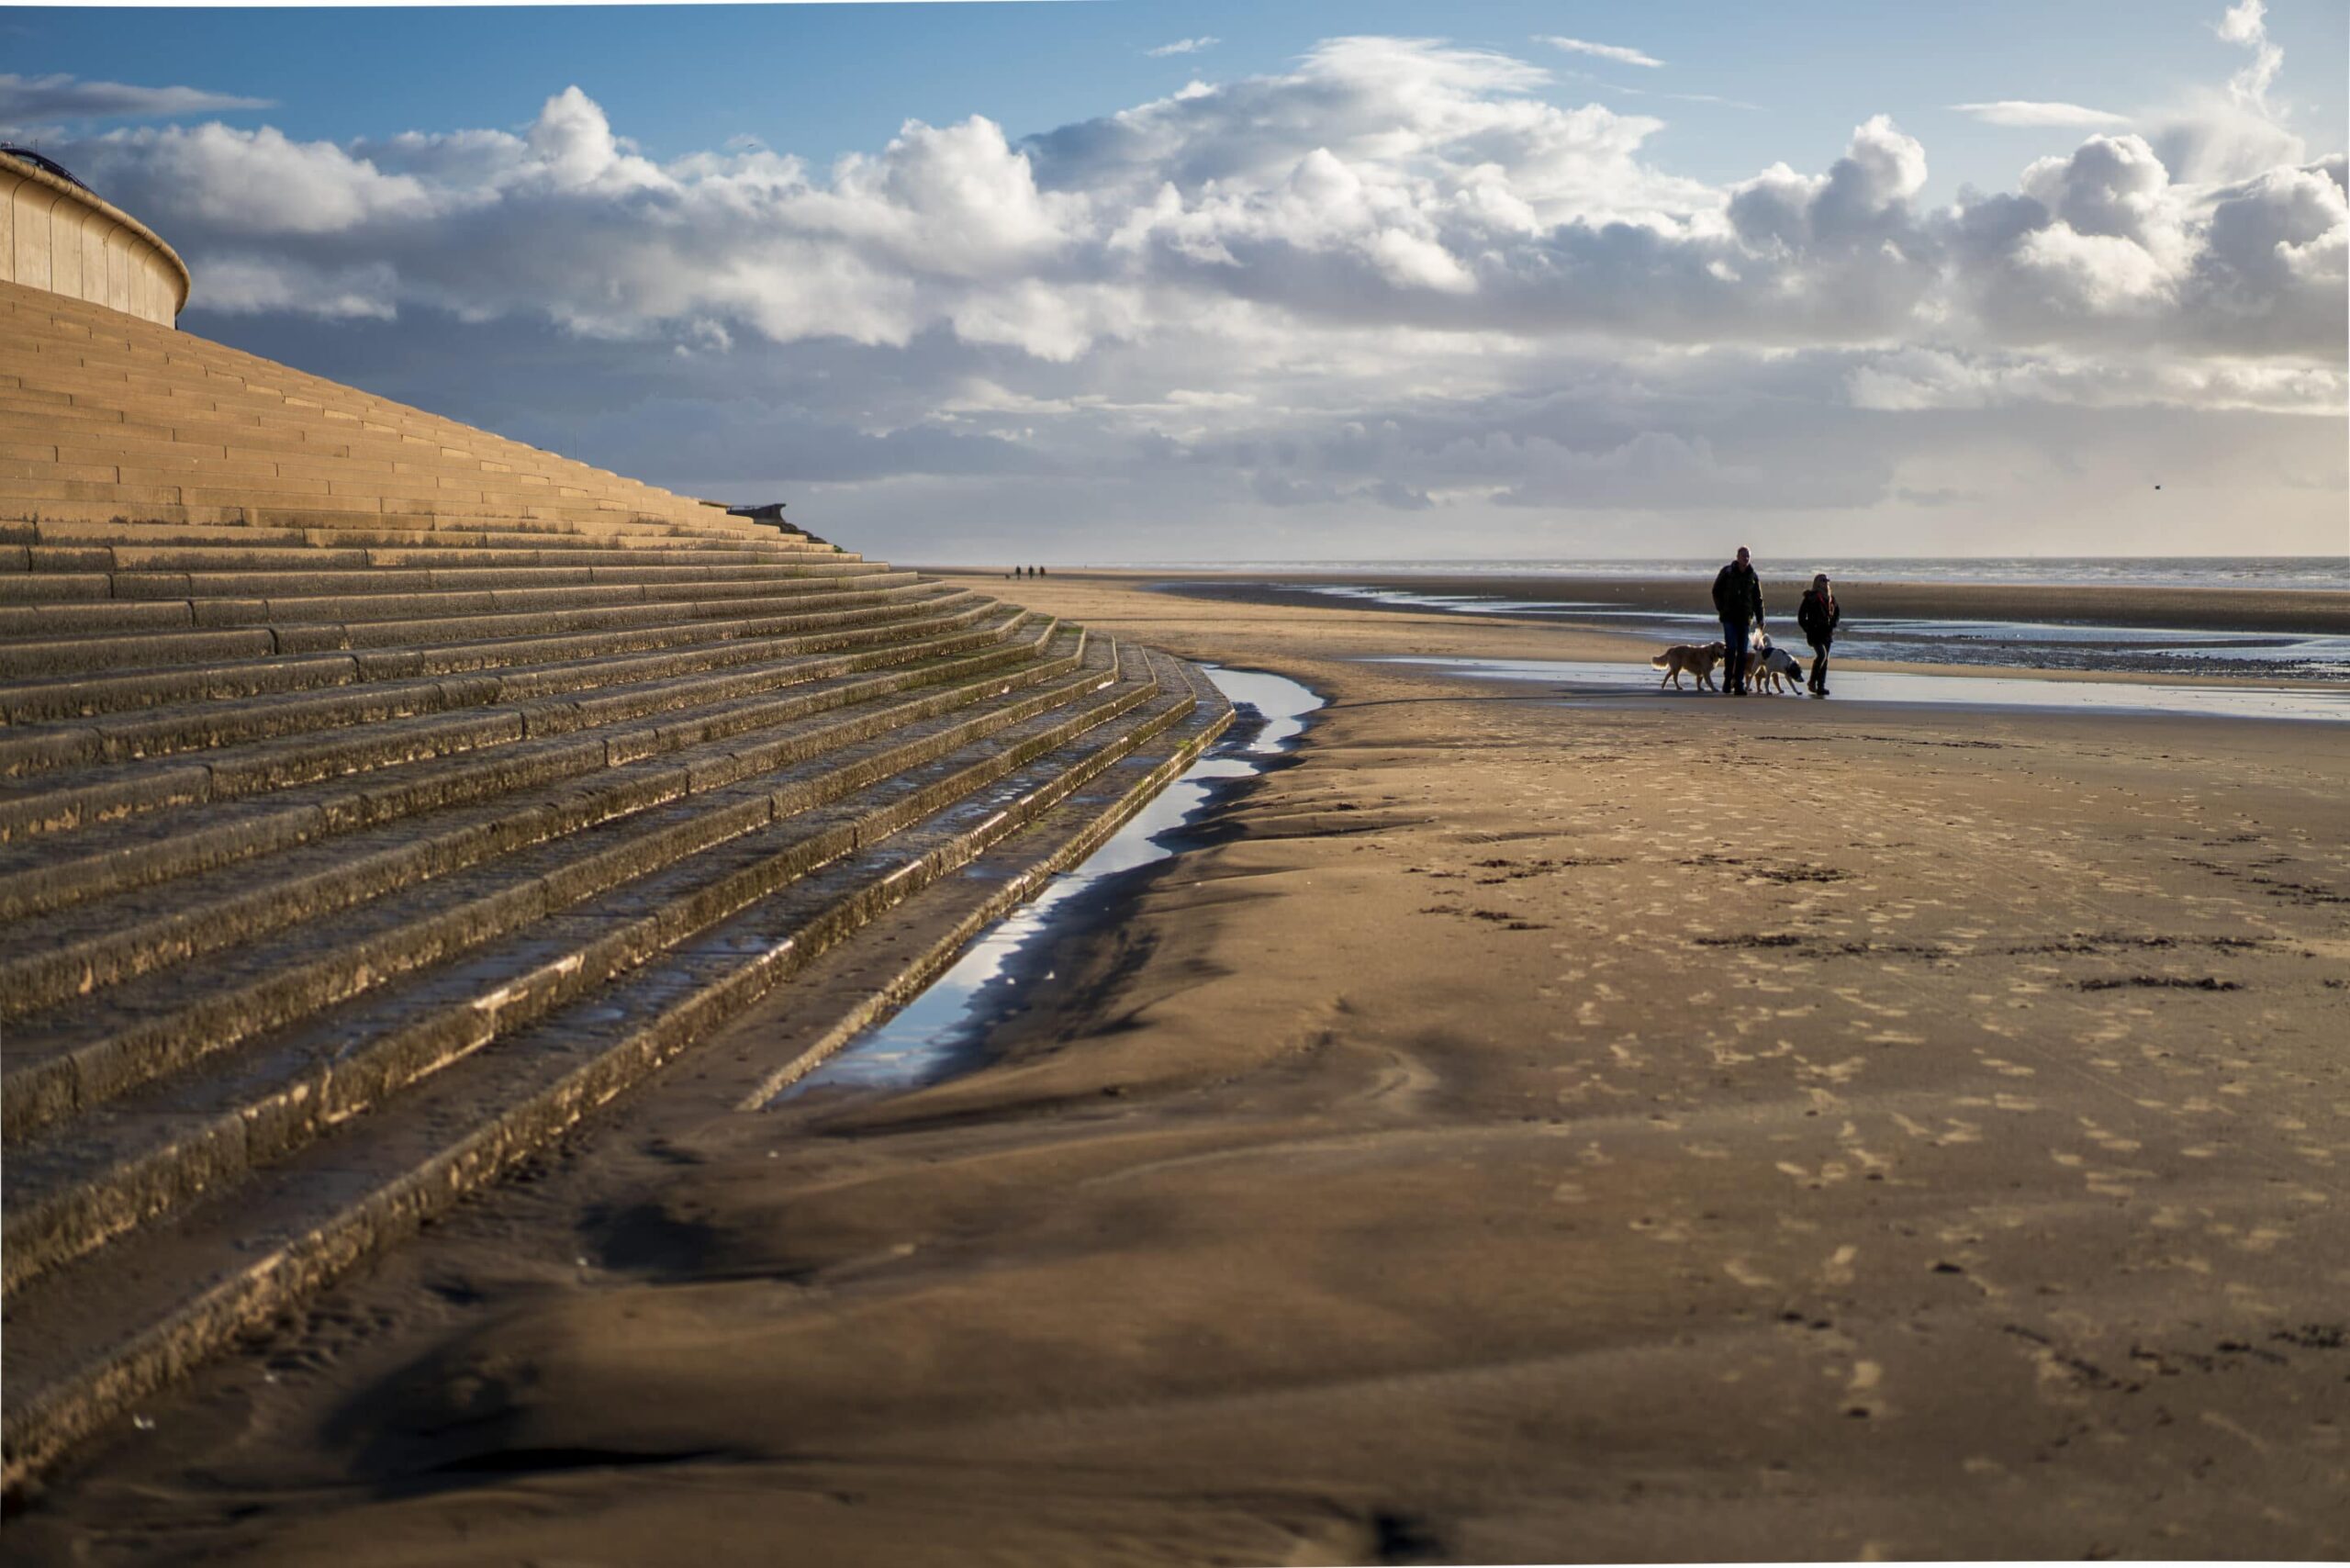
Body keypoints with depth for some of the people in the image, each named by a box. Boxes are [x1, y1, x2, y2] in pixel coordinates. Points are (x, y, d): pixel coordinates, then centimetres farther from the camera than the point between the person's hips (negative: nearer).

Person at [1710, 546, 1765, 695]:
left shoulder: (1752, 576, 8)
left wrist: (1759, 617, 4)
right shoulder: (1727, 572, 1)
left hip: (1745, 618, 3)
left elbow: (1757, 598, 12)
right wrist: (1721, 609, 0)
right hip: (1729, 617, -3)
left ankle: (1739, 684, 6)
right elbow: (1716, 591, 8)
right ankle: (1728, 680, -3)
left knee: (1742, 652, 2)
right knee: (1731, 647, -14)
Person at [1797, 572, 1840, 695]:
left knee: (1825, 659, 5)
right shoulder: (1810, 597, -6)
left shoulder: (1830, 597, 11)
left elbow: (1837, 613, 24)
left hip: (1827, 633, 6)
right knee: (1821, 654, -21)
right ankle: (1812, 682, -8)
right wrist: (1808, 629, -7)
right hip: (1815, 633, -6)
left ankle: (1821, 686, 10)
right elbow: (1801, 615, -3)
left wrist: (1833, 626, 11)